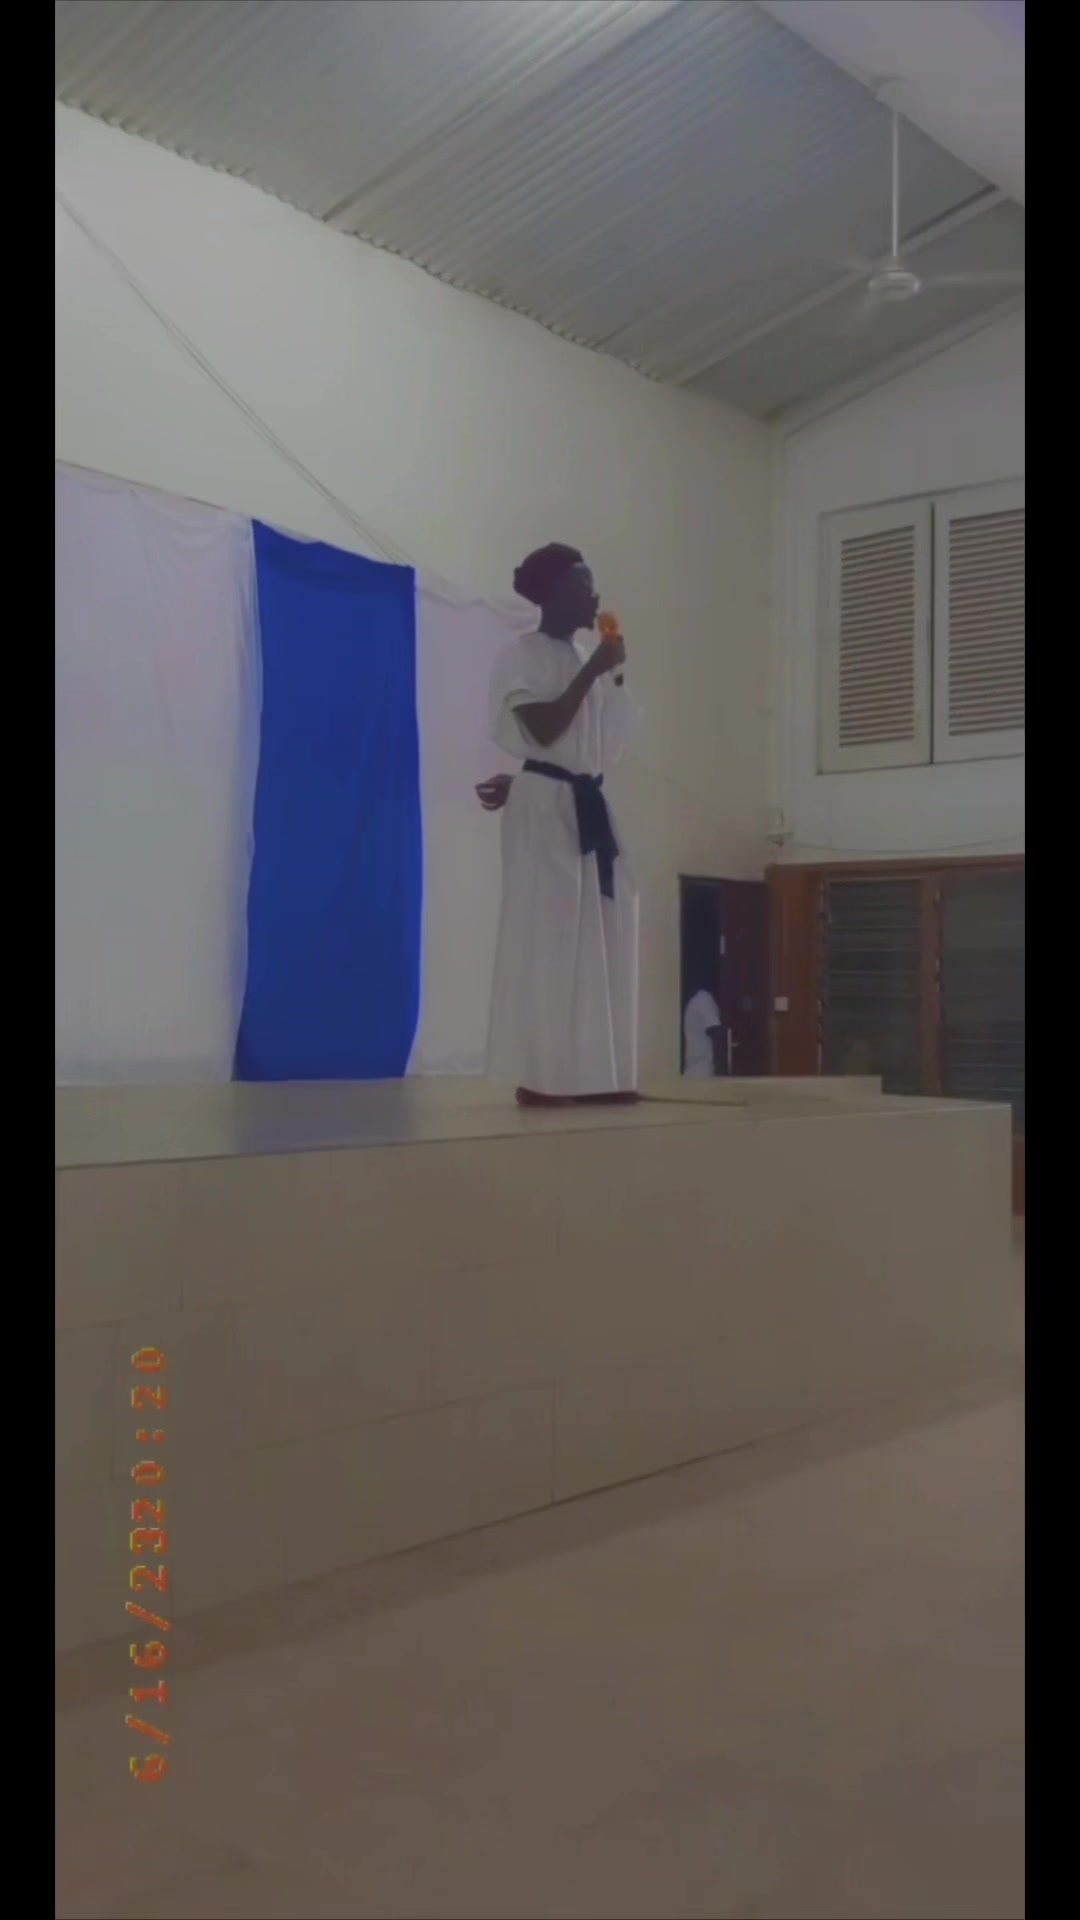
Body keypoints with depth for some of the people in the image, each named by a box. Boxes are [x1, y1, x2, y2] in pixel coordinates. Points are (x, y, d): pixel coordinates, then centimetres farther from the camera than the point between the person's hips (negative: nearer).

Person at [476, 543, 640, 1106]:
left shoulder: (586, 657, 18)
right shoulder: (523, 656, -4)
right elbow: (544, 730, -17)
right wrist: (593, 671, -13)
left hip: (587, 805, 8)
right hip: (544, 806, -8)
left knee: (601, 937, 4)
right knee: (547, 936, -10)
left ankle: (592, 1073, 7)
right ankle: (538, 1076, -7)